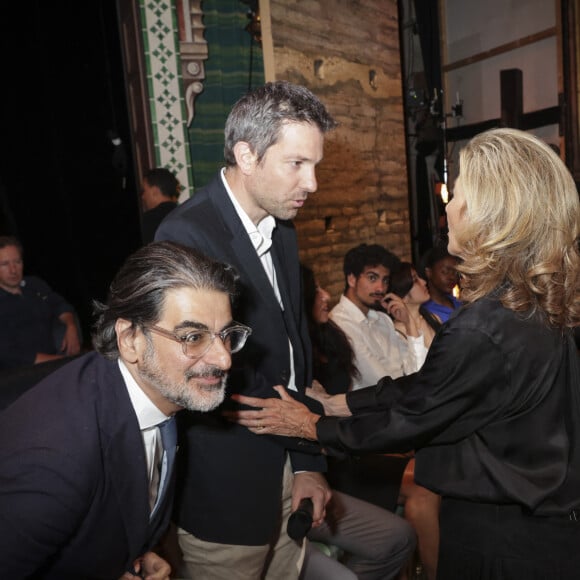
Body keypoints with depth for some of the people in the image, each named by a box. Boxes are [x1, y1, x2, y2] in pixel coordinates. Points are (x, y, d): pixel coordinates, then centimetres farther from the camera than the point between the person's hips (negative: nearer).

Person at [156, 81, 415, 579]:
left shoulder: (282, 231, 5)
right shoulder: (187, 235, -20)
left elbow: (296, 350, 7)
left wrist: (307, 463, 4)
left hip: (286, 471, 7)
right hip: (227, 493, -7)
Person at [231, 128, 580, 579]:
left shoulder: (483, 329, -31)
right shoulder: (534, 302, -1)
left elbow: (409, 420, -17)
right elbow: (425, 389, 2)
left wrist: (311, 425, -3)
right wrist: (335, 403, 5)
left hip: (505, 539, -7)